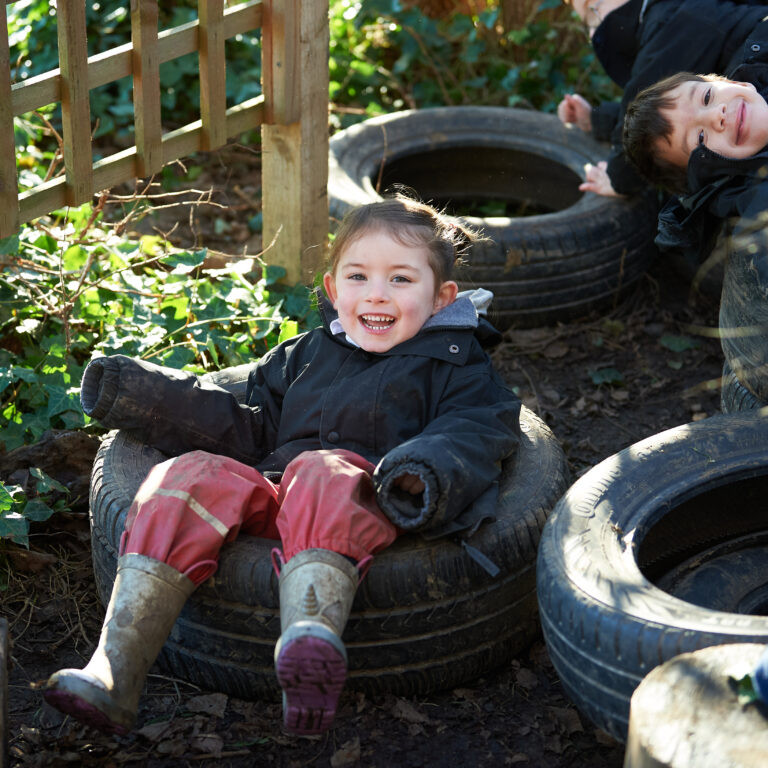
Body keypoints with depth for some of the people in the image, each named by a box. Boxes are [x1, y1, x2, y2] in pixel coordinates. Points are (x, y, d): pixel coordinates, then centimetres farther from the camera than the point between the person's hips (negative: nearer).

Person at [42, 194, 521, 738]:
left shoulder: (454, 363, 19)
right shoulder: (305, 356, 33)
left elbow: (475, 431, 1)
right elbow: (250, 430, 32)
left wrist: (426, 470, -24)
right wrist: (140, 395, 26)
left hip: (368, 508, -5)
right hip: (270, 503, 5)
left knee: (323, 476, -38)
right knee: (194, 475, -24)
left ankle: (312, 641, -68)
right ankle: (113, 673, -36)